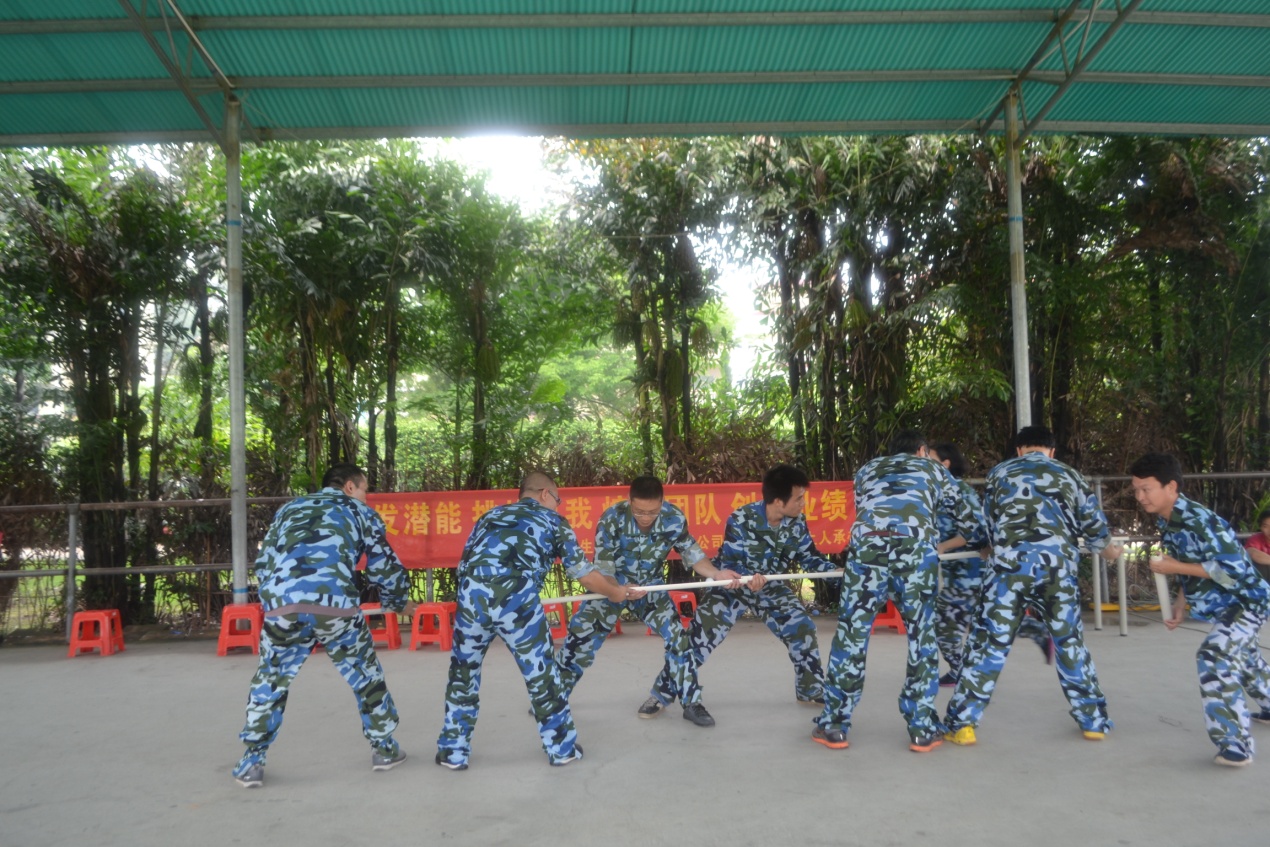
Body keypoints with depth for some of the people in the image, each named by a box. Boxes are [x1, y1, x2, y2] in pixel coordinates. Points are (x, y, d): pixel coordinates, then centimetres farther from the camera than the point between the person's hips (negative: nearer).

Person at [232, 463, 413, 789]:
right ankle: (385, 749, 29)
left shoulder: (289, 509, 30)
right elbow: (384, 567, 19)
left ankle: (251, 762, 23)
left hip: (282, 606, 2)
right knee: (365, 674, 18)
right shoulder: (361, 512, 21)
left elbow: (263, 564, 25)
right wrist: (398, 602, 37)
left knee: (270, 681, 22)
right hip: (336, 605, -2)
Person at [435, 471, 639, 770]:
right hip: (516, 598, -3)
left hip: (472, 594, 3)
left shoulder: (490, 515, 31)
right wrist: (618, 592, 40)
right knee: (541, 673, 14)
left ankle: (453, 751, 29)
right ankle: (561, 748, 27)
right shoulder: (552, 521, 22)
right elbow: (585, 575, 23)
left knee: (463, 672, 22)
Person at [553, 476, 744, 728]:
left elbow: (691, 553, -10)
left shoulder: (674, 519, -23)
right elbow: (602, 566, -24)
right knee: (580, 634, -6)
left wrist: (717, 574, -27)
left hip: (651, 586, 2)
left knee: (677, 635, -10)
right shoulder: (612, 518, -29)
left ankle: (691, 703, 5)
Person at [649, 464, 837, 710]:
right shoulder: (741, 519, -28)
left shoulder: (797, 522, -12)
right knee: (701, 636, -13)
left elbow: (809, 557, -1)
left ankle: (811, 690, 20)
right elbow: (729, 564, -27)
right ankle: (662, 694, -2)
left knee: (803, 629, -3)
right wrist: (749, 579, -46)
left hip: (770, 586, 5)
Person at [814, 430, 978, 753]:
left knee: (851, 632, 6)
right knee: (921, 635, 10)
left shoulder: (867, 469, 33)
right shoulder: (933, 469, 30)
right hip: (915, 547, -1)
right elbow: (967, 519, 36)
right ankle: (922, 730, 16)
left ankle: (833, 726, 13)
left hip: (867, 544, 1)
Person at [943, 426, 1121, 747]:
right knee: (1070, 641, 17)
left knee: (989, 641, 1)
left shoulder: (1000, 473, 17)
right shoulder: (1070, 476, 18)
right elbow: (1093, 524, 21)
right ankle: (1093, 720, 27)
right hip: (1057, 562, 1)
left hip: (1010, 562, -1)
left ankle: (962, 724, 1)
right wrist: (1107, 550, 43)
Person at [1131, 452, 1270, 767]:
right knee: (1242, 656, 30)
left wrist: (1175, 567, -30)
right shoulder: (1165, 521, -2)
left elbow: (1233, 568, -34)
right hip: (1225, 605, 10)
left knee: (1213, 658, -26)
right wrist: (1180, 606, 6)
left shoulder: (1198, 520, -31)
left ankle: (1236, 745, -22)